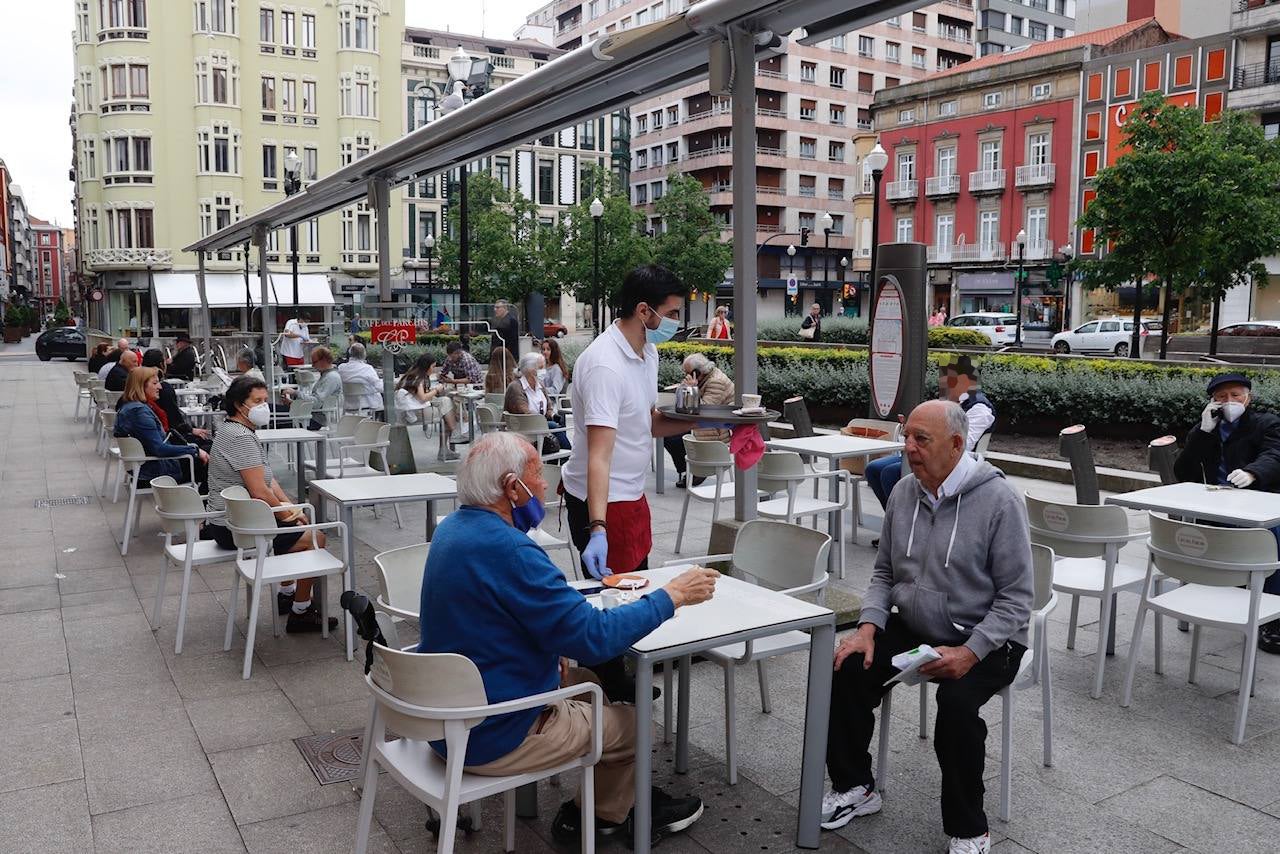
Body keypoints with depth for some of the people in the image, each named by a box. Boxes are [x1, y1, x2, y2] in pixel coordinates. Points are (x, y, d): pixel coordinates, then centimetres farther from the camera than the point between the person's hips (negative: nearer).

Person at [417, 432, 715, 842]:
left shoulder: (454, 527, 1)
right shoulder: (507, 549, -29)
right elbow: (593, 636, -28)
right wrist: (671, 596, -17)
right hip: (488, 739, -9)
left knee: (586, 682, 21)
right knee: (629, 720, 10)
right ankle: (605, 813, 36)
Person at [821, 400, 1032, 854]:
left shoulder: (998, 499, -17)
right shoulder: (904, 492, 0)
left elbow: (1016, 596, -15)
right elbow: (884, 572, 9)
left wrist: (969, 653, -26)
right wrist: (868, 626, -8)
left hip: (985, 639, -5)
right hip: (913, 628, 6)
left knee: (957, 701, -32)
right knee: (847, 667, -15)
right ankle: (855, 787, 8)